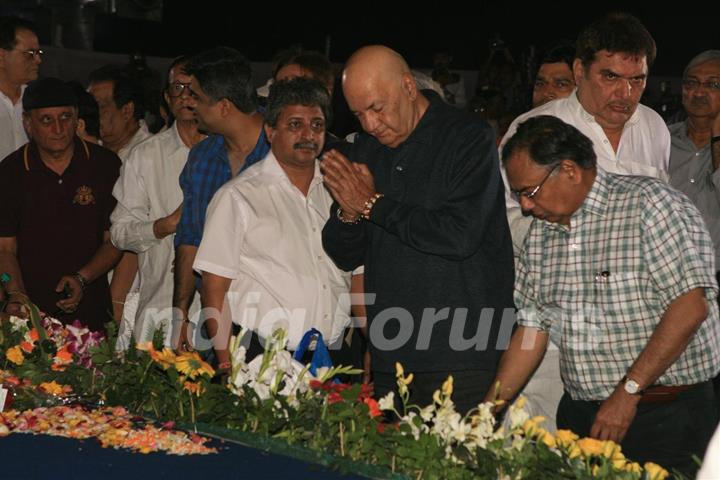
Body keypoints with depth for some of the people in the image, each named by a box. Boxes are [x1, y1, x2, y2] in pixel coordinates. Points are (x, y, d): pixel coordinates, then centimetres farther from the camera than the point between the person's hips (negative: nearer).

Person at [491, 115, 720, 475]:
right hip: (580, 416, 6)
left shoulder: (650, 204, -12)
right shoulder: (541, 232, 10)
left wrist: (628, 392, -20)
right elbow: (532, 327, 12)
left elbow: (690, 307, -19)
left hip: (665, 418, -6)